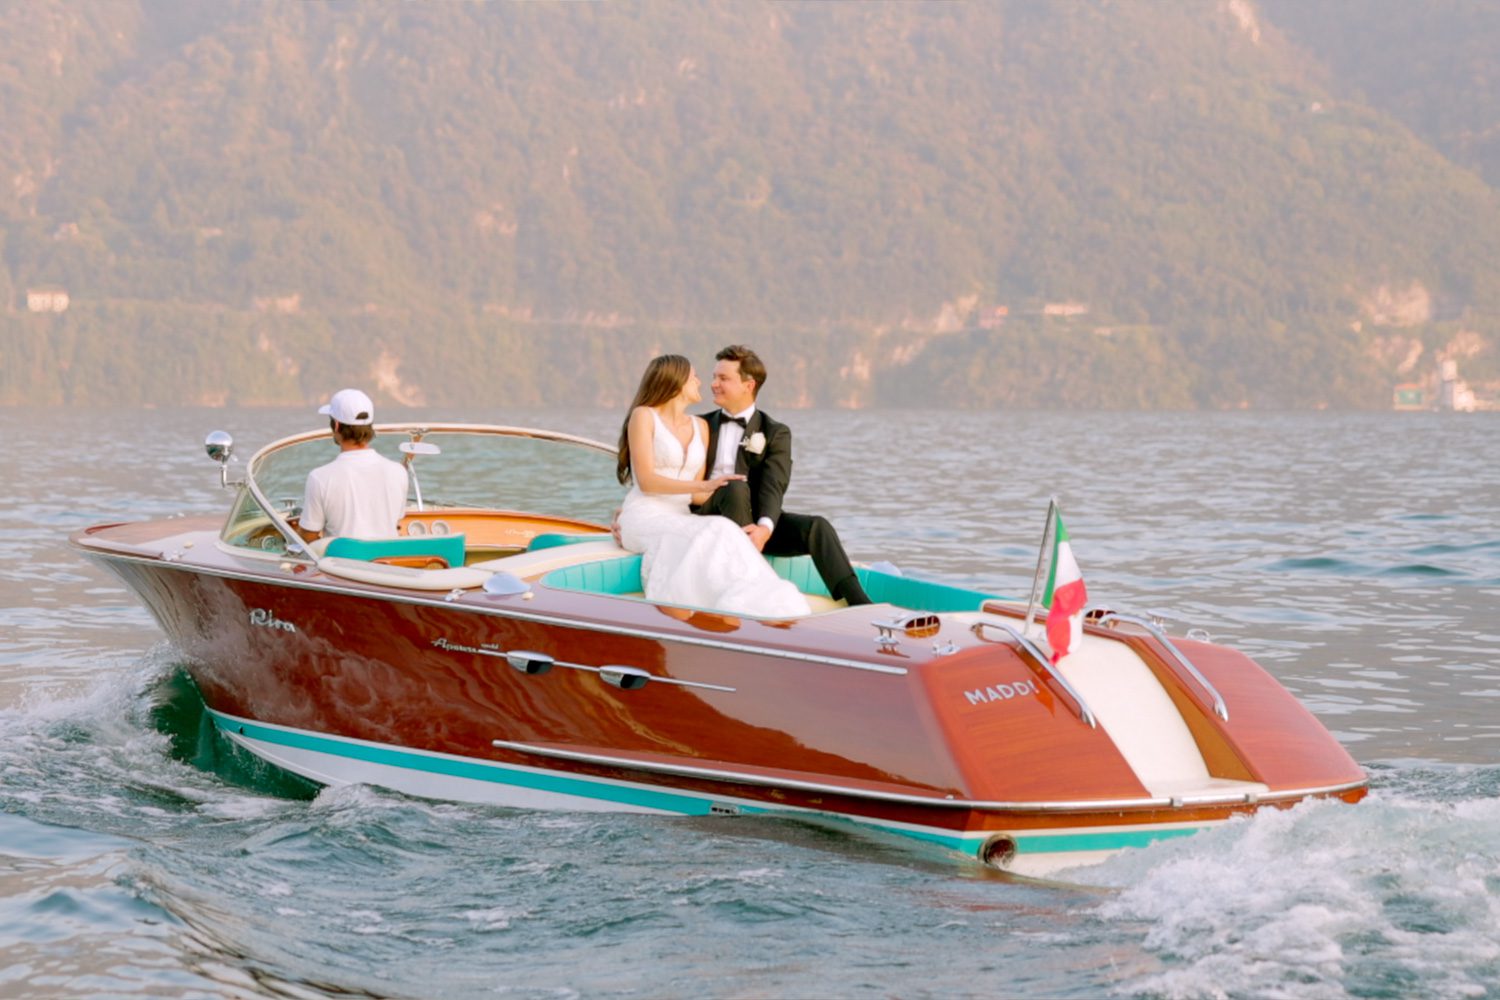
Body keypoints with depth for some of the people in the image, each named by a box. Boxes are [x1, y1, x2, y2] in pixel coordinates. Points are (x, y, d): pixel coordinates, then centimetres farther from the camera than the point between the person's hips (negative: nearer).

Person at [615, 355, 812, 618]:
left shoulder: (700, 426, 17)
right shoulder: (643, 416, -1)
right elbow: (646, 481, -12)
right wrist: (704, 485, -20)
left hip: (680, 521, 5)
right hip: (644, 519, -5)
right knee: (711, 537, -33)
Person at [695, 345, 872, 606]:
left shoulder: (775, 433, 8)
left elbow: (773, 487, -8)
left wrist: (764, 528, -30)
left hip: (754, 525, 0)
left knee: (815, 527, -25)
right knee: (736, 488, -33)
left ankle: (859, 604, -36)